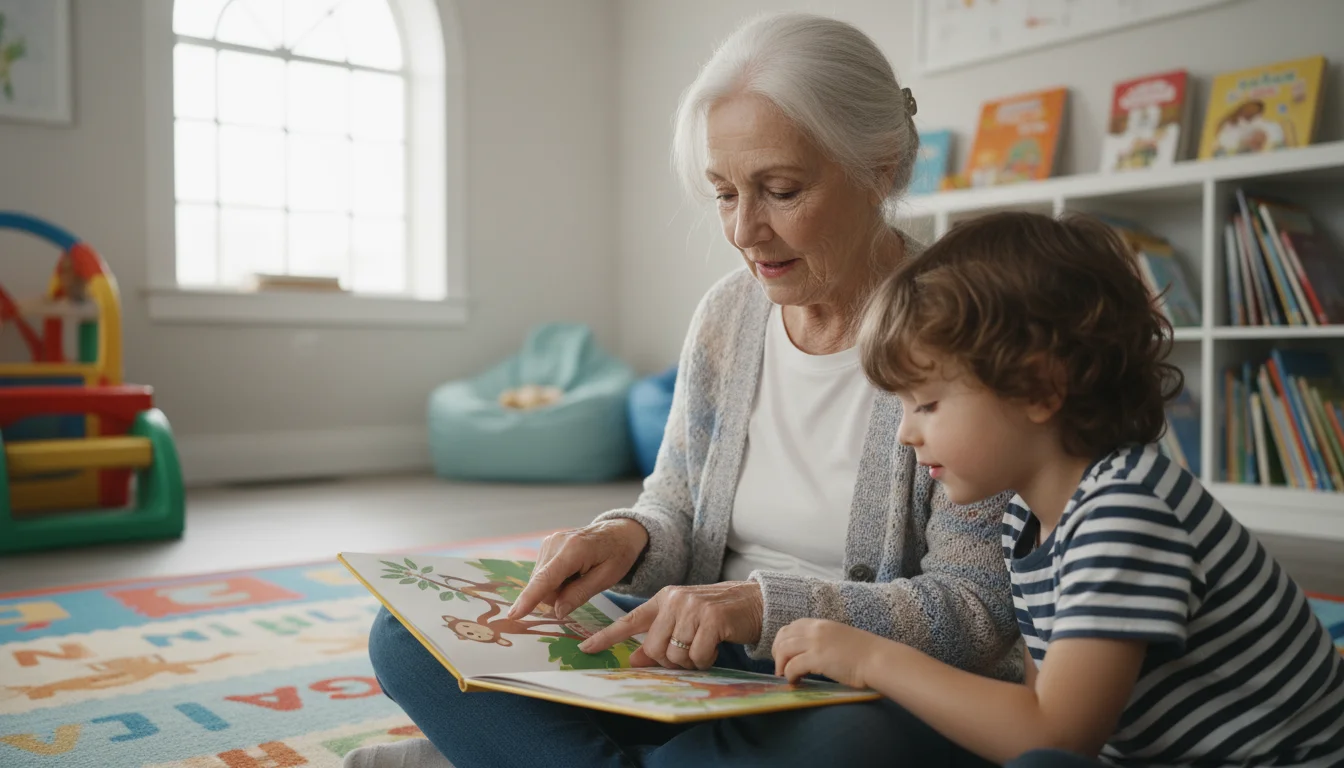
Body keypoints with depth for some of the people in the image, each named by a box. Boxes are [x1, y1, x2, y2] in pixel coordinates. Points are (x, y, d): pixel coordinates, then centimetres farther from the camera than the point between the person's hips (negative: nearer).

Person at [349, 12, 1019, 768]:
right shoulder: (725, 315, 4)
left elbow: (980, 608, -16)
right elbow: (676, 519, 10)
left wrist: (764, 607, -28)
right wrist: (627, 538, -14)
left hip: (886, 698, -4)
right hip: (709, 666, 5)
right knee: (412, 634, -6)